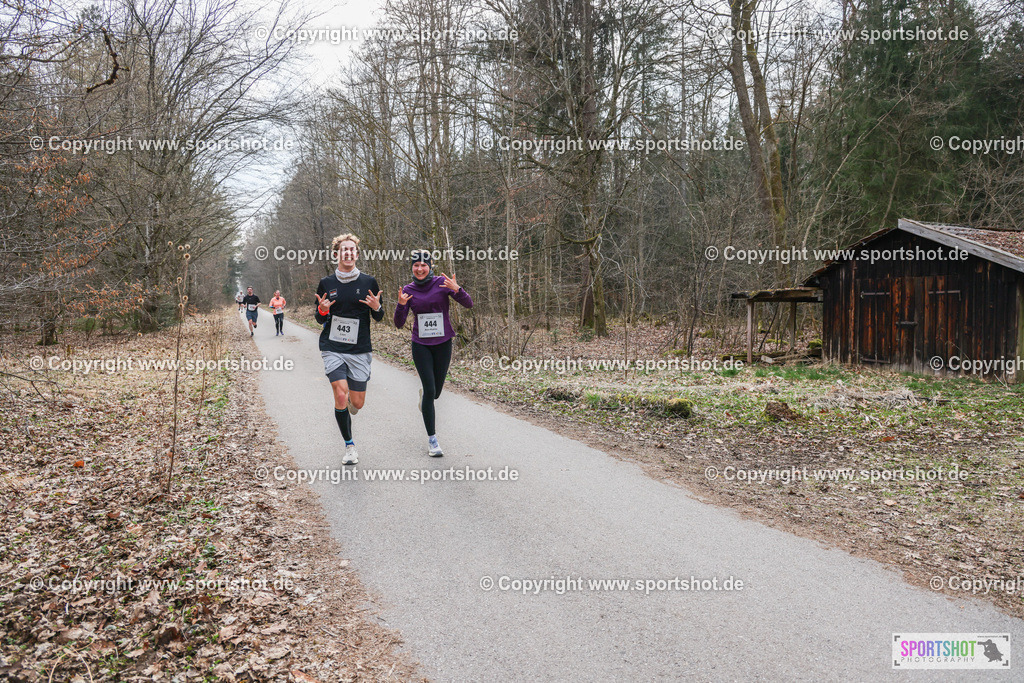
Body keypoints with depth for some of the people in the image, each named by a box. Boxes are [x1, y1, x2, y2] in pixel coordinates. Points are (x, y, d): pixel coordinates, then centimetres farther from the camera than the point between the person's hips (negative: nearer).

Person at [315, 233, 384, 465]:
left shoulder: (368, 282, 2)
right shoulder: (326, 284, 2)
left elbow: (379, 318, 9)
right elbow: (320, 319, 9)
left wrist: (376, 307, -14)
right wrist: (322, 311, -14)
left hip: (360, 350, 1)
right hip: (332, 348, -1)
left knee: (357, 403, 1)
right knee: (341, 397, -14)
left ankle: (349, 405, 42)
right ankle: (349, 446, 5)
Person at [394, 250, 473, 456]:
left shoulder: (442, 283, -4)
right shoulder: (408, 290, 0)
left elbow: (468, 304, -9)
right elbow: (399, 324, -1)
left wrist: (457, 289, -28)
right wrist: (401, 305, -19)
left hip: (443, 343, 0)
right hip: (420, 345, 0)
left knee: (436, 391, 8)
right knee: (429, 390, -9)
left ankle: (425, 395, 48)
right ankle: (432, 440, -1)